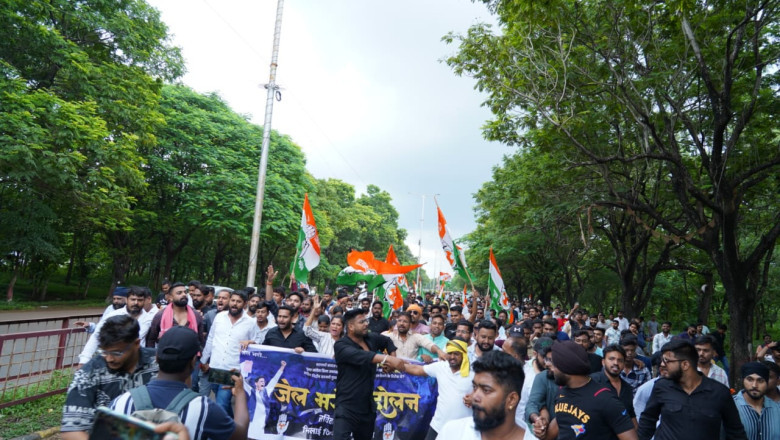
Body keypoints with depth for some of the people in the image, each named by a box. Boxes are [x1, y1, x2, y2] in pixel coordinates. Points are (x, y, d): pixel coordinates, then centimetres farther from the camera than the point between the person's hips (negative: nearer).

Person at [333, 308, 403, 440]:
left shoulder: (371, 338, 2)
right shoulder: (341, 345, -16)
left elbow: (387, 341, 23)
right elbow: (359, 356, -36)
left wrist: (392, 357, 5)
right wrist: (387, 358, -47)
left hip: (368, 407, 6)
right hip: (347, 408, -6)